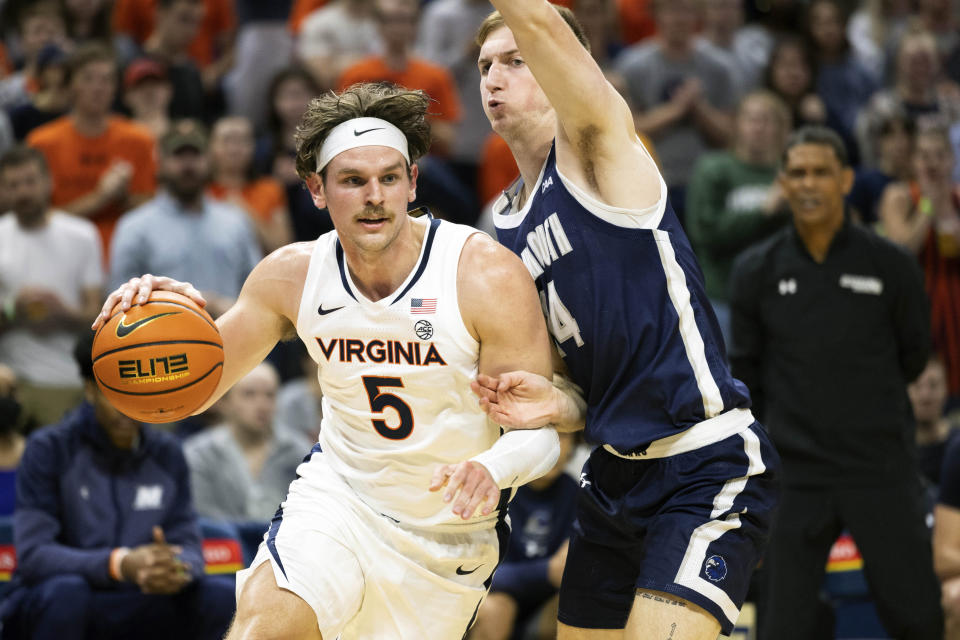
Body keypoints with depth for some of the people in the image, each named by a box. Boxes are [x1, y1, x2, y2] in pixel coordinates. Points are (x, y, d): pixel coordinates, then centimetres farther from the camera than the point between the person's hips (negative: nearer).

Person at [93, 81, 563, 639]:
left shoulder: (487, 274, -21)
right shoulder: (292, 276, -11)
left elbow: (541, 431, -20)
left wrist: (493, 468, -44)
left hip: (452, 529, -1)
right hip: (339, 491, 1)